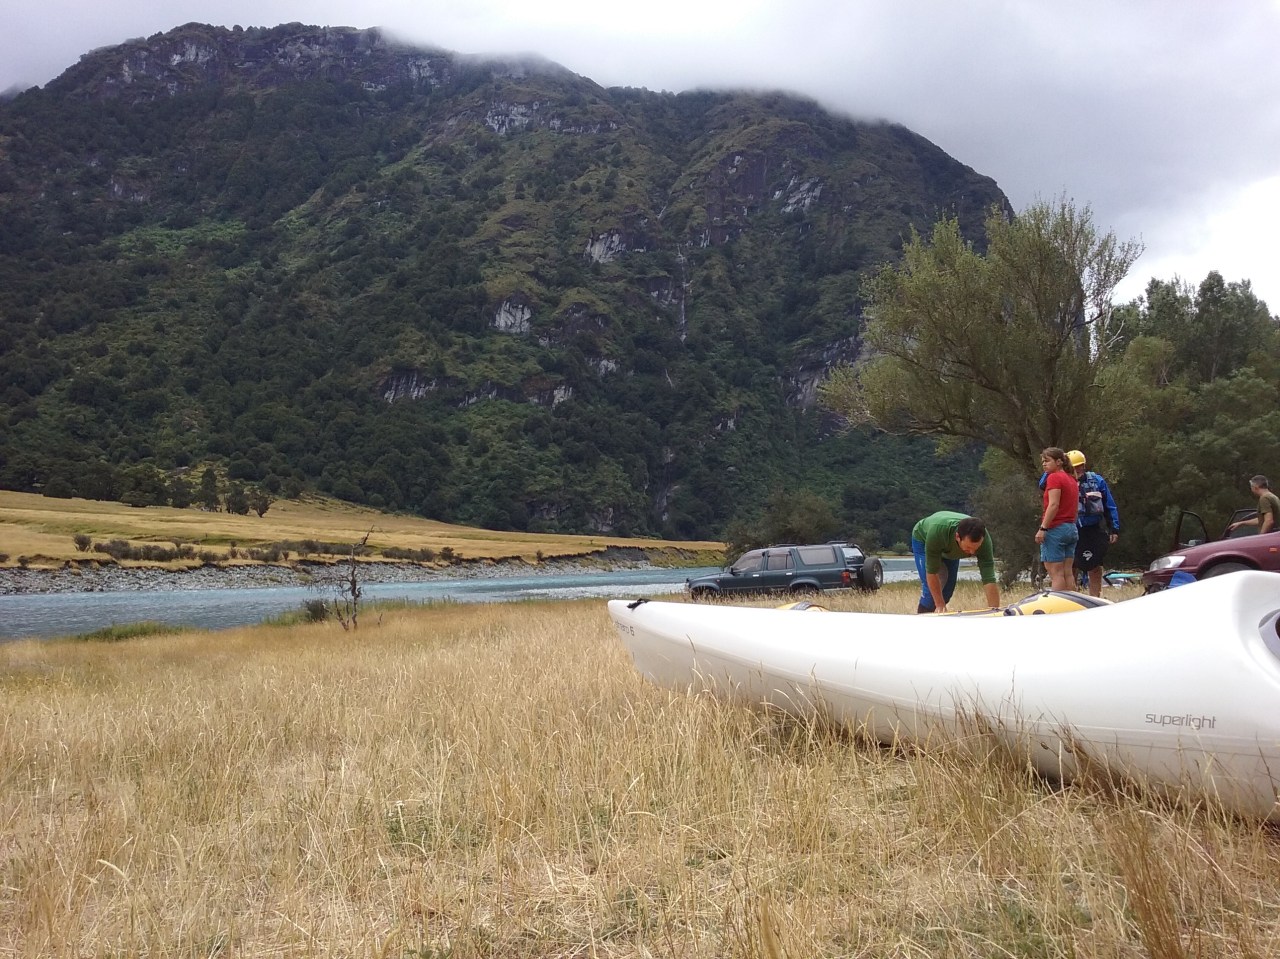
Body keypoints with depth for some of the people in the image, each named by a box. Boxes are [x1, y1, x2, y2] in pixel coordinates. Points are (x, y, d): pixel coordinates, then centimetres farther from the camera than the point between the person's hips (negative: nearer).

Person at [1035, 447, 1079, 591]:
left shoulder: (1054, 477, -9)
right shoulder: (1072, 479, 17)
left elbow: (1053, 505, -18)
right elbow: (1075, 505, 17)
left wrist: (1043, 528, -19)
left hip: (1056, 528, -8)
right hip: (1072, 528, 8)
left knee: (1056, 573, -8)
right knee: (1067, 573, 8)